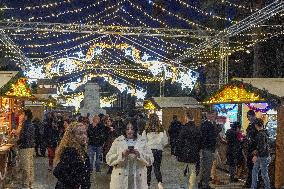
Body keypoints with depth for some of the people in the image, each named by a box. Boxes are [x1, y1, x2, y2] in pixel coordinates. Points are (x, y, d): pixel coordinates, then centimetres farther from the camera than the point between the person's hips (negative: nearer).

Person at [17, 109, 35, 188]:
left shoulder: (26, 125, -18)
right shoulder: (31, 124, 11)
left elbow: (24, 137, -24)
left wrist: (18, 142, -6)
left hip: (25, 148, -10)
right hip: (31, 147, 10)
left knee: (25, 166, -3)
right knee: (30, 165, 15)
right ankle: (31, 182, 24)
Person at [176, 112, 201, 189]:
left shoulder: (184, 129, -13)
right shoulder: (197, 129, 6)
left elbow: (179, 142, -12)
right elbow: (199, 143, 15)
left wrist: (177, 153, -5)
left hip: (184, 155, -5)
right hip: (194, 155, 5)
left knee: (181, 170, 7)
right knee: (192, 172, 8)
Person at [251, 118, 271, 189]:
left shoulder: (261, 134, -20)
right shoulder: (260, 133, 8)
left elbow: (263, 147, -24)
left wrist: (256, 155, -20)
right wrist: (256, 151, 20)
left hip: (264, 157, -10)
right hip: (259, 157, 10)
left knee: (264, 174, 0)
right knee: (254, 171, 16)